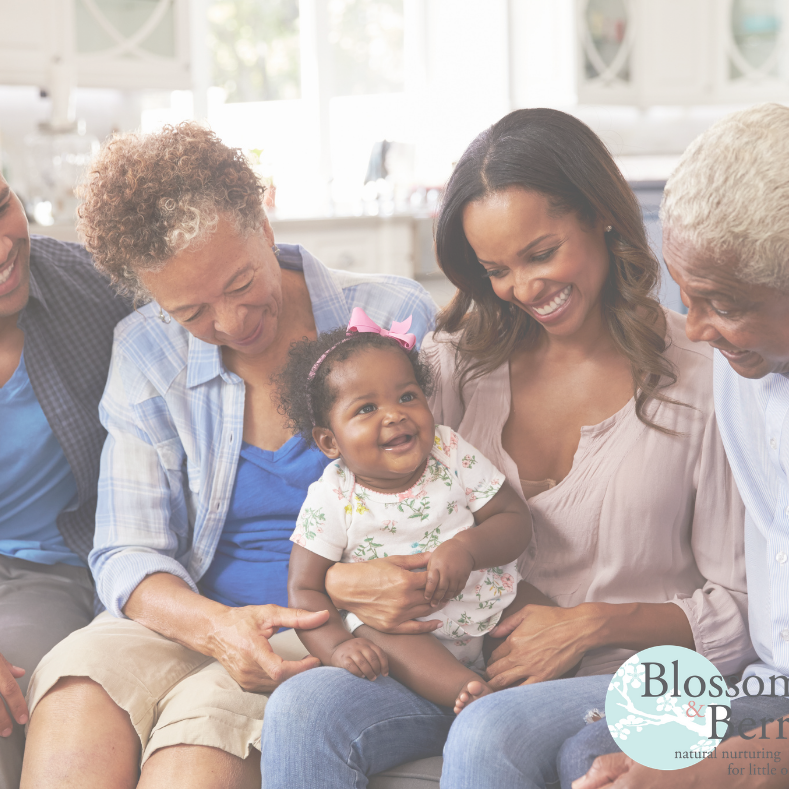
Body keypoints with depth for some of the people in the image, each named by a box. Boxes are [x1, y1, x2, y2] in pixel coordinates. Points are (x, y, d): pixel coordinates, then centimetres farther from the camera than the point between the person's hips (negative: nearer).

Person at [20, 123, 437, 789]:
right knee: (77, 708, -30)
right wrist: (215, 627, -21)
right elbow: (127, 554, 1)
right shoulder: (146, 355, 4)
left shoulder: (394, 319, -4)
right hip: (192, 617, 3)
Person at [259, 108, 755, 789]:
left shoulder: (702, 378, -4)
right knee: (301, 710, -24)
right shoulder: (459, 359, 8)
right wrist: (347, 581, -14)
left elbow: (742, 606, -2)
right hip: (466, 661, 4)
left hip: (628, 672, -3)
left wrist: (593, 624, -14)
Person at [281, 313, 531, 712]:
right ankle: (469, 691, -42)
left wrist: (466, 548, -23)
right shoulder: (332, 500, -9)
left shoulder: (452, 453, -3)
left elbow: (516, 520, -2)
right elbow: (305, 589, -8)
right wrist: (338, 645, -28)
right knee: (374, 628, -31)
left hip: (481, 611, 4)